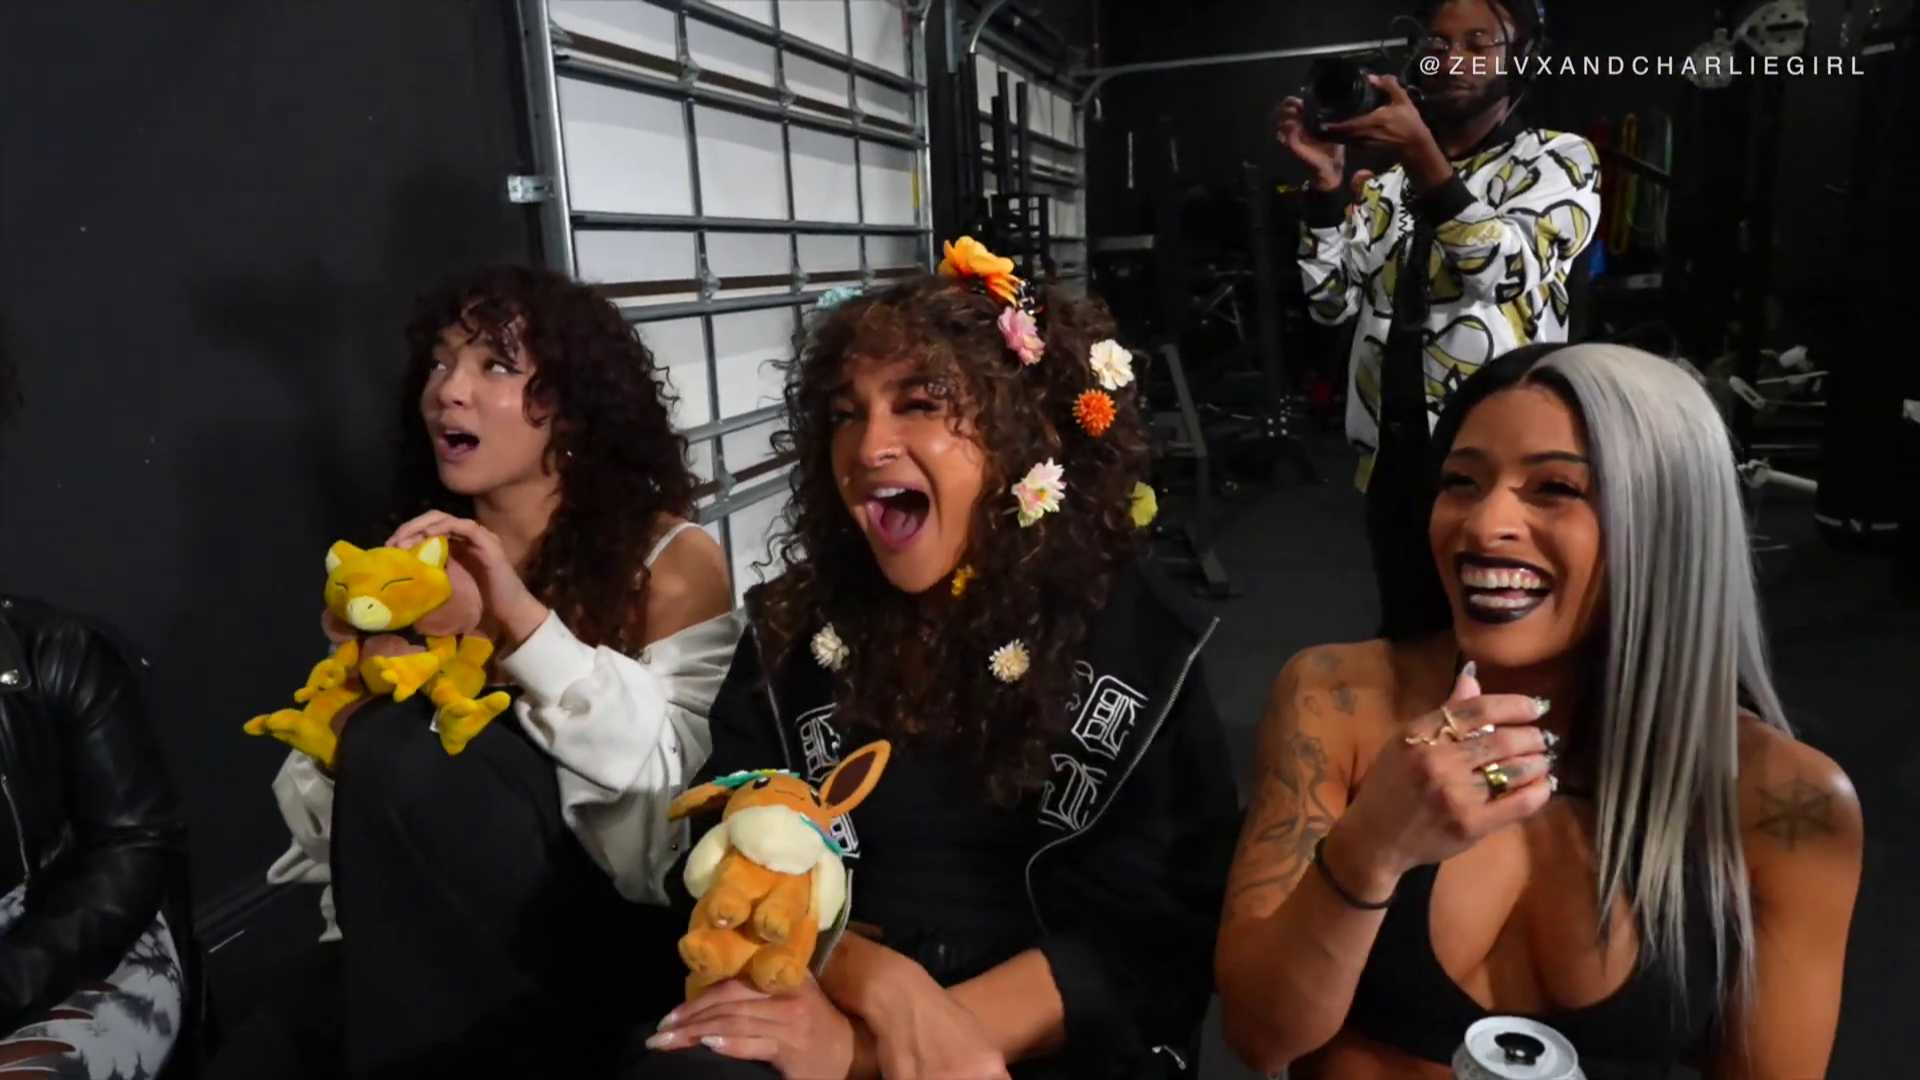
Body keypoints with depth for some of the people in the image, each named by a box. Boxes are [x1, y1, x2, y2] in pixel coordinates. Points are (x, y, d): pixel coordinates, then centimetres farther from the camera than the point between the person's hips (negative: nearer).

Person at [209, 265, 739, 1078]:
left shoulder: (671, 562, -1)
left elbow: (670, 795, -14)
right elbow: (316, 816, 13)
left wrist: (527, 621, -21)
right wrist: (342, 732, -10)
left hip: (600, 928, -2)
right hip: (418, 938, 3)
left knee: (404, 748, -24)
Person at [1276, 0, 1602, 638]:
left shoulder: (1558, 158, 2)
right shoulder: (1391, 179, 15)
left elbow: (1504, 273, -17)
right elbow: (1333, 303, 5)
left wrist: (1422, 155, -28)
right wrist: (1326, 181, -7)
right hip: (1393, 457, 5)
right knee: (1403, 637, 15)